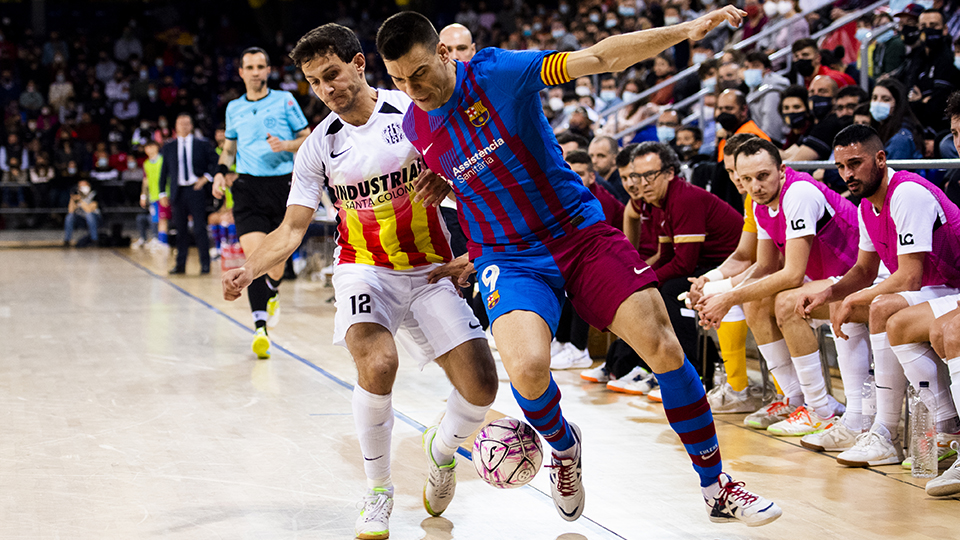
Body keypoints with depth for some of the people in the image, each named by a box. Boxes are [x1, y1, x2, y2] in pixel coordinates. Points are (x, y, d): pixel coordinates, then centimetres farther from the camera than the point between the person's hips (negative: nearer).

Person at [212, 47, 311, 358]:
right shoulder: (234, 108, 15)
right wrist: (221, 172, 7)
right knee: (254, 253, -16)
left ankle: (272, 293, 39)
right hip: (248, 184, 1)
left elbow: (308, 138, 6)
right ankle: (261, 327, -20)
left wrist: (286, 145, -13)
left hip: (283, 184, -1)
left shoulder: (284, 100, 5)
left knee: (277, 257, 3)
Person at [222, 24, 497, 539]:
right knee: (378, 363, -30)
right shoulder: (319, 146, -1)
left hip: (429, 269, 0)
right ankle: (377, 492, -11)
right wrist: (247, 270, -13)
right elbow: (291, 229, 4)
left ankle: (443, 448, 25)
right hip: (363, 269, 0)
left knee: (480, 386, -11)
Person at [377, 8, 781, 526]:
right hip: (509, 258, 1)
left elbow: (599, 57, -17)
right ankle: (563, 446, 10)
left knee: (664, 348, -11)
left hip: (580, 231, -1)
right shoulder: (413, 128, 0)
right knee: (528, 368, -27)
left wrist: (684, 30, -27)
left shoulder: (498, 71, -12)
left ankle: (716, 488, 7)